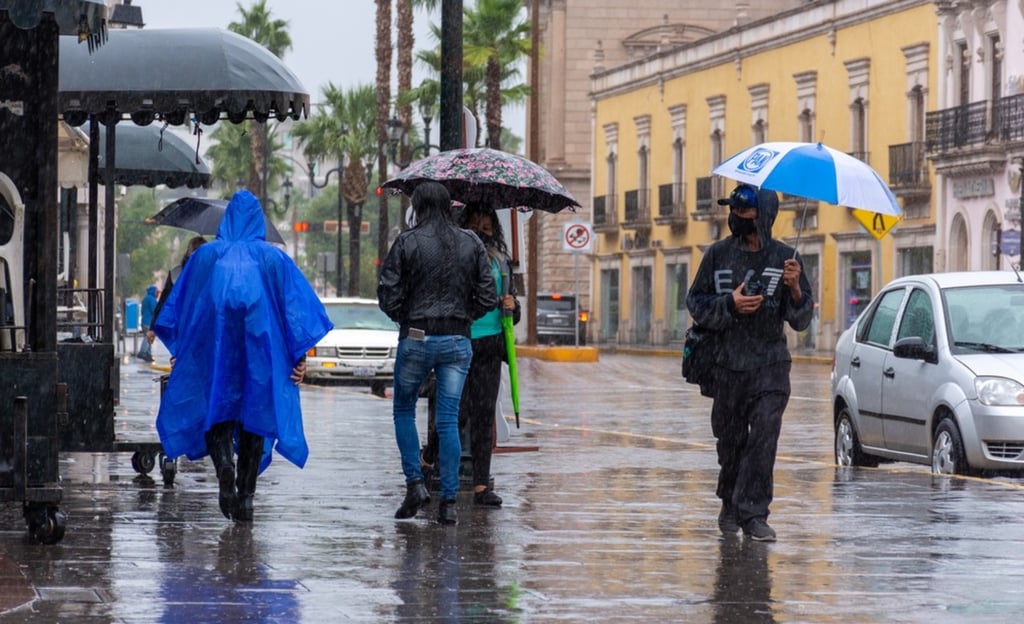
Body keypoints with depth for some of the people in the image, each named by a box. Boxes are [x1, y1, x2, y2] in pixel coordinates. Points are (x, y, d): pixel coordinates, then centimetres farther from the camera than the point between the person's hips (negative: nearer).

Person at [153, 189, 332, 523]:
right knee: (255, 416, 8)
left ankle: (224, 467, -23)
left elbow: (177, 305, 11)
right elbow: (297, 307, 2)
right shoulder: (275, 258, 9)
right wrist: (300, 355, 1)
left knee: (214, 410, 6)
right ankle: (246, 496, 3)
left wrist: (180, 351, 17)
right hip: (260, 344, 0)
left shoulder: (204, 255, 11)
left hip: (212, 346, 0)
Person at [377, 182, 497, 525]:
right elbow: (488, 297, 3)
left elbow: (388, 293, -8)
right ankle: (449, 501, 2)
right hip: (458, 340, 3)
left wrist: (403, 318, 9)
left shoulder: (407, 242, -7)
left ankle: (415, 482, 4)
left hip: (416, 338, -3)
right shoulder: (471, 243, 3)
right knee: (449, 420, 4)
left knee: (403, 410, 16)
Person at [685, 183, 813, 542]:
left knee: (764, 437, -14)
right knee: (730, 439, 9)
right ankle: (731, 503, 30)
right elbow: (696, 302, 6)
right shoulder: (719, 254, 5)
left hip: (771, 365, -1)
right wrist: (729, 305, -11)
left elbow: (801, 320, 4)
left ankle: (753, 514, -13)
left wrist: (795, 289, -15)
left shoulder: (784, 258, 3)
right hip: (728, 364, 1)